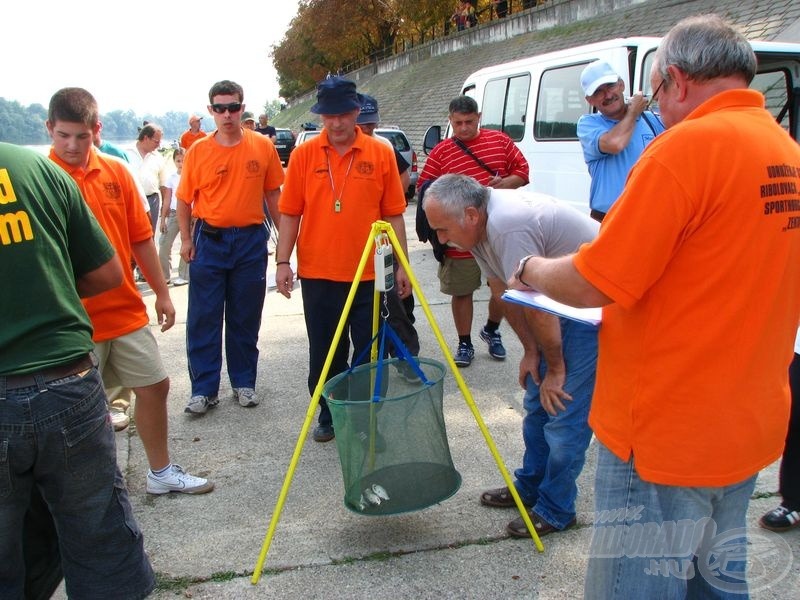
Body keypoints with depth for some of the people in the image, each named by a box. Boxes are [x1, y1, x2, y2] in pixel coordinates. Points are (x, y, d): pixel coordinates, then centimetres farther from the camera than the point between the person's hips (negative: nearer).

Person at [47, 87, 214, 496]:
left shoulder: (117, 172, 4)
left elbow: (140, 238, 10)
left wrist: (161, 292, 12)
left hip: (127, 311, 5)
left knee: (155, 385, 12)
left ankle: (161, 472, 30)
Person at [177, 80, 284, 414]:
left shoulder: (262, 147, 1)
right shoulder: (198, 151, -1)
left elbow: (273, 194, 8)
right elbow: (184, 200, 5)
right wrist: (186, 239, -2)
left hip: (251, 240, 0)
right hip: (209, 240, 0)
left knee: (246, 318, 9)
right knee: (203, 319, 2)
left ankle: (244, 383, 23)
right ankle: (204, 389, 12)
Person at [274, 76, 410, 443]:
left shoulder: (380, 154, -1)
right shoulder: (304, 155, 1)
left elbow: (393, 215, 2)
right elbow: (290, 213, 3)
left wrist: (401, 265, 1)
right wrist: (283, 261, -3)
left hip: (369, 275, -1)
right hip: (317, 275, 1)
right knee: (324, 353, 13)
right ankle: (329, 415, 30)